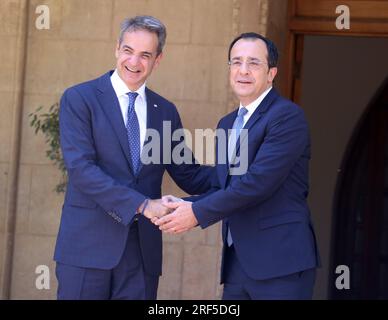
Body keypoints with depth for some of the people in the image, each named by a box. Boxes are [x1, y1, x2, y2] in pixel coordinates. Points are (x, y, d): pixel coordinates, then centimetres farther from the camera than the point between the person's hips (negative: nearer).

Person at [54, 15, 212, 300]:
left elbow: (190, 177, 14)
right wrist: (142, 204, -20)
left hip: (143, 249, 4)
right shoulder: (79, 99, -2)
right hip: (88, 244, -4)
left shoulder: (166, 112, 13)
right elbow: (80, 167, -13)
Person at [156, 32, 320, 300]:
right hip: (237, 262, 8)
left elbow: (259, 181, -18)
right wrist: (184, 205, -3)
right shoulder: (227, 124, 19)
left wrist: (197, 213, -13)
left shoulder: (287, 116, -9)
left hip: (280, 262, -7)